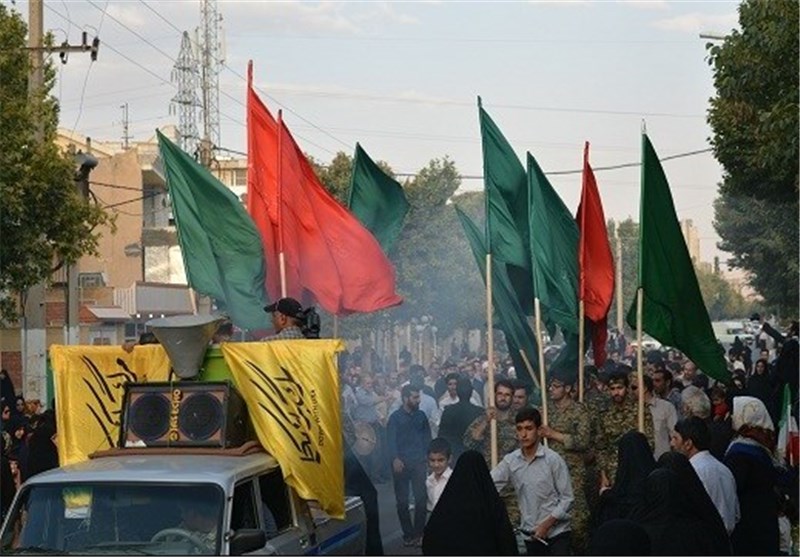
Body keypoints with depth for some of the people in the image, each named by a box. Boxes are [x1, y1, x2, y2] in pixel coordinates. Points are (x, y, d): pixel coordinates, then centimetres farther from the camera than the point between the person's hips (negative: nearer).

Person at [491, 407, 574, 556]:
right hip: (530, 535, 4)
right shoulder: (510, 461, 1)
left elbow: (567, 498, -8)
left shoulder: (553, 459, -10)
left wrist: (546, 524, -15)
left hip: (556, 533, -4)